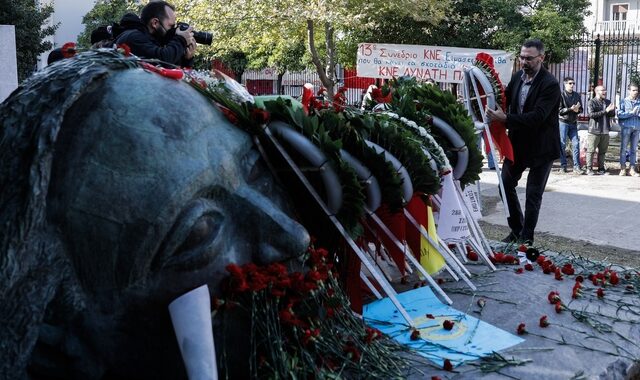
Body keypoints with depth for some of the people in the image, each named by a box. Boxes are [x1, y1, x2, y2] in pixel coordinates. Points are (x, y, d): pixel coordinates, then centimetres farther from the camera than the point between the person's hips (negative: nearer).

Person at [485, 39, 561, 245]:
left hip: (540, 148, -7)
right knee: (506, 184, 12)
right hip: (517, 143, 7)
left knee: (533, 195, 2)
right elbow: (505, 99, 11)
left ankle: (526, 239, 14)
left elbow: (537, 117, -28)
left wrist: (505, 118, -34)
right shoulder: (517, 77, 0)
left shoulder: (550, 85, -20)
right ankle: (516, 230, 29)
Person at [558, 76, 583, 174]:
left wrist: (577, 110, -8)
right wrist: (571, 109, -19)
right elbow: (559, 110, -10)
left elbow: (581, 109, 15)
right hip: (563, 122, -4)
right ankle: (563, 165, 8)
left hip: (573, 123, 4)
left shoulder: (577, 95, 12)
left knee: (576, 144, -2)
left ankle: (576, 167, -1)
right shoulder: (561, 95, -4)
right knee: (562, 144, 0)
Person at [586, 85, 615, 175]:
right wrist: (605, 111, -20)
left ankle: (601, 169, 16)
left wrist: (612, 110, -13)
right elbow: (591, 114, -16)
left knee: (602, 151, 9)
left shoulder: (608, 102, 14)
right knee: (591, 150, -3)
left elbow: (613, 114, 10)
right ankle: (589, 169, 3)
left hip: (605, 131, 5)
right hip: (594, 130, -5)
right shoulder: (592, 102, -4)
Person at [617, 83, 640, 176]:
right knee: (623, 148, 0)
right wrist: (632, 113, -13)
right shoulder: (624, 102, 2)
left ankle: (633, 168, 11)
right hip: (626, 127, -3)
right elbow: (620, 114, -7)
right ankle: (623, 168, 6)